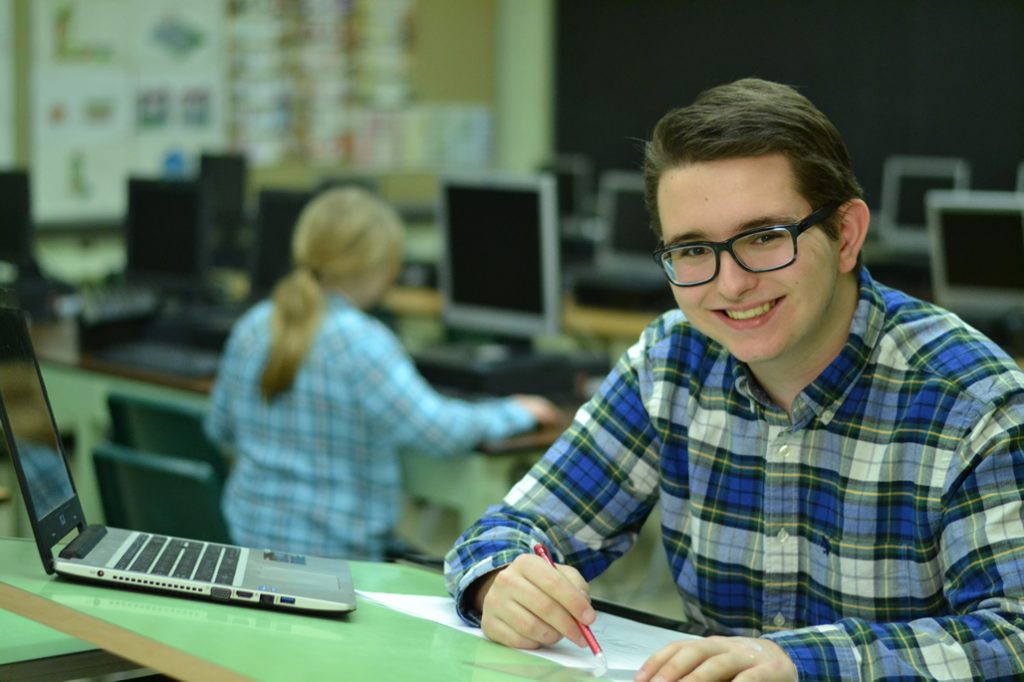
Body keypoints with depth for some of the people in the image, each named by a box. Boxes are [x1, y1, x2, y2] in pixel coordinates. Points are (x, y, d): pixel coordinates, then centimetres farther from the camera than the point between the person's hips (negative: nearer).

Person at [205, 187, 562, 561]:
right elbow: (438, 433, -17)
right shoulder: (361, 342, -15)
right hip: (337, 551, -7)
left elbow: (220, 427, 18)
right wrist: (516, 413, 0)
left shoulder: (252, 326, 6)